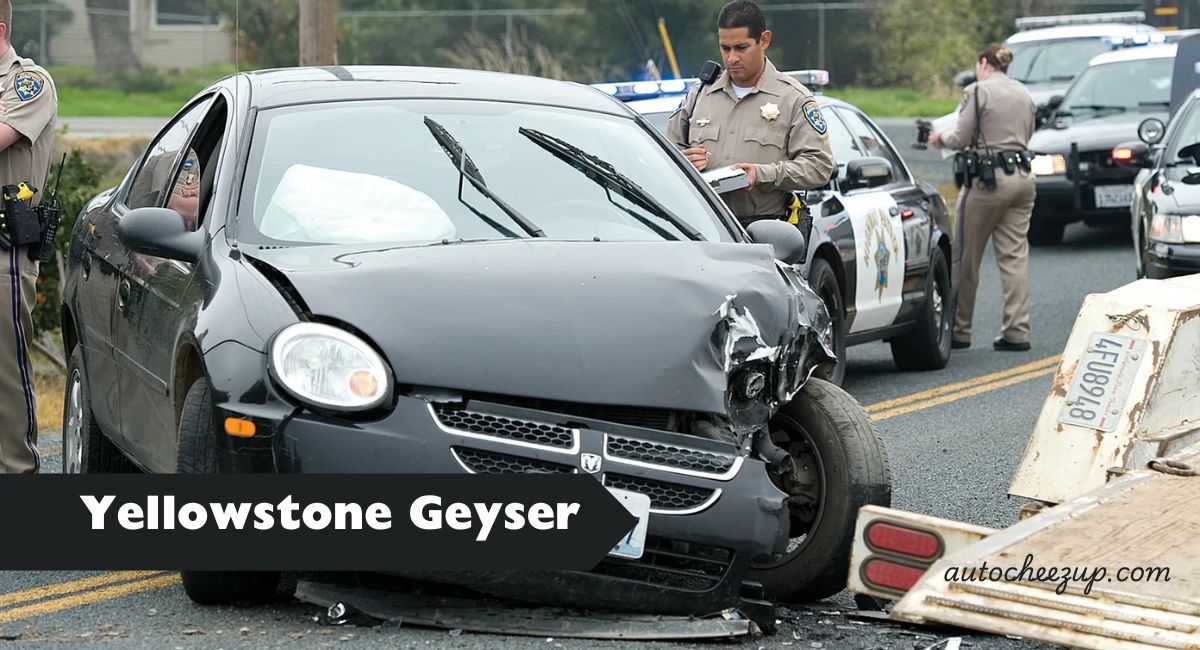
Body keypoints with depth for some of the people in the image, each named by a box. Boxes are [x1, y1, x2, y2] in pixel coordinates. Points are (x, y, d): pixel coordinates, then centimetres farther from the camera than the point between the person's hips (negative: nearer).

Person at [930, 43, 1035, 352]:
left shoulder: (978, 92, -7)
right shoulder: (1024, 94, 13)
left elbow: (961, 139, -9)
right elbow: (1026, 136, 16)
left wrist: (940, 138, 11)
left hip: (988, 179, -6)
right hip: (1023, 178, 7)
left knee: (966, 258, 4)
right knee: (1015, 255, 5)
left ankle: (959, 332, 10)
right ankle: (1017, 332, 0)